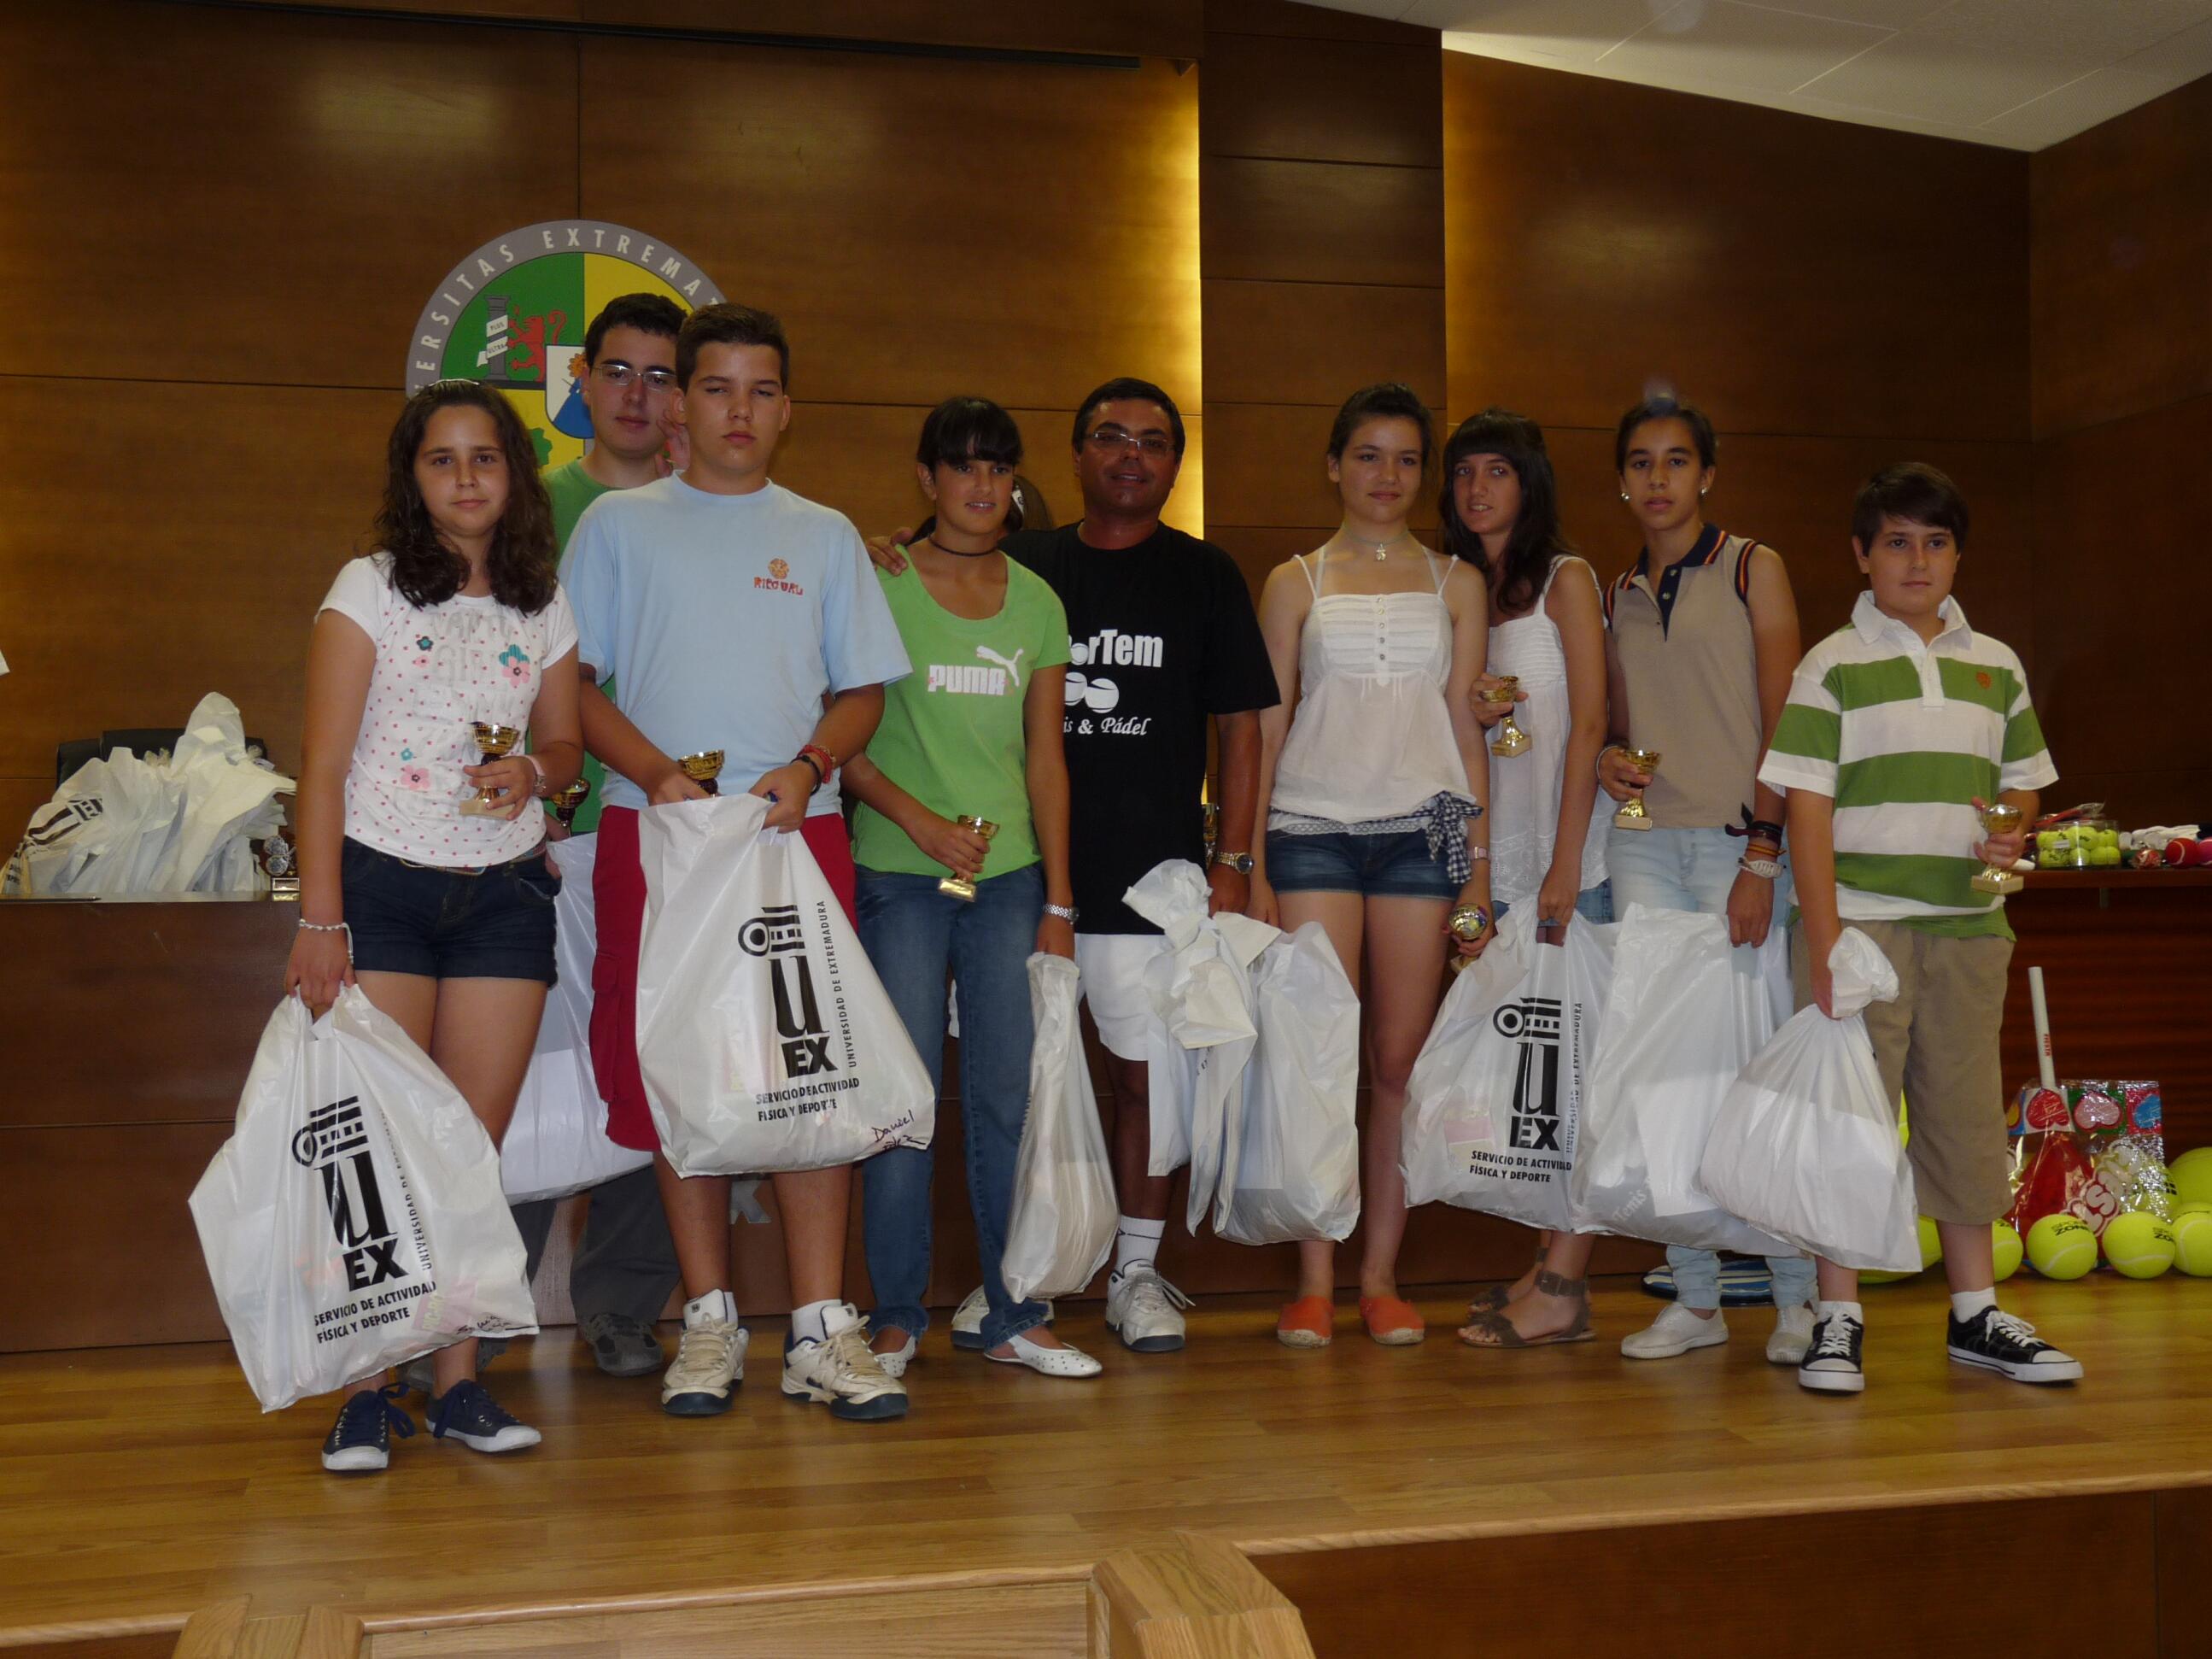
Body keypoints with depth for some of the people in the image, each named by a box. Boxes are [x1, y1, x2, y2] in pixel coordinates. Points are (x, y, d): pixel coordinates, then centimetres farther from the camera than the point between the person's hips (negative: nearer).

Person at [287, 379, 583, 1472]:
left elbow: (563, 740, 19)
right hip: (381, 885, -3)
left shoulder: (544, 607, 9)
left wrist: (535, 773, -6)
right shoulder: (370, 591, -1)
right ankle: (367, 1391, 3)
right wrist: (319, 920, -13)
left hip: (503, 891, 3)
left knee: (475, 1141, 4)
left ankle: (459, 1380, 13)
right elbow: (324, 765, -5)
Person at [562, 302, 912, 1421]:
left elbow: (863, 690, 12)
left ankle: (820, 1328, 0)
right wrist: (658, 775, -11)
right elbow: (571, 682, 5)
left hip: (798, 831, 1)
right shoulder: (619, 525, 10)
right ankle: (710, 1321, 12)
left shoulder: (823, 536, 15)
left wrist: (805, 769, -8)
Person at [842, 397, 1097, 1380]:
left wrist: (1057, 901, 7)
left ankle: (1013, 1316, 14)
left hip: (1009, 875, 4)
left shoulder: (1037, 603, 11)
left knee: (1010, 1095, 5)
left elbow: (1045, 759, 11)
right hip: (899, 877, -3)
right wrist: (919, 819, -15)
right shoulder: (881, 586, -1)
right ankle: (896, 1316, 11)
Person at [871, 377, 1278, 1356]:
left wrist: (1233, 861, -2)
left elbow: (1239, 725, 6)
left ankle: (1136, 1274, 15)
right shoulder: (1022, 568, 11)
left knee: (1145, 1070, 2)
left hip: (1152, 873, -1)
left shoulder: (1204, 577, 8)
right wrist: (896, 575, -5)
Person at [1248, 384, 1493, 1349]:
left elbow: (1467, 723, 12)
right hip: (1313, 827, -1)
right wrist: (1252, 865, 1)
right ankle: (1314, 1280, 3)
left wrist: (1479, 862, 5)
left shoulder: (1456, 583, 14)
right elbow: (1267, 726, 8)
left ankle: (1380, 1278, 11)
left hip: (1422, 829, 1)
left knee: (1401, 1059, 1)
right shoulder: (1295, 584, 11)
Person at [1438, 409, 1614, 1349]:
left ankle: (1562, 1290, -6)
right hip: (1493, 857, 6)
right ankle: (1551, 1270, 12)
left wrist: (1564, 863, -15)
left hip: (1562, 851, -6)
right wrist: (1471, 713, -4)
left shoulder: (1565, 580, -2)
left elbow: (1589, 723, -8)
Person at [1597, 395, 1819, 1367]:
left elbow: (1784, 722, -3)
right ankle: (1695, 1297, 8)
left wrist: (1762, 855, -12)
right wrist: (1606, 762, 0)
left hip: (1740, 839, -4)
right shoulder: (1616, 596, 18)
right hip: (1644, 842, 4)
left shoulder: (1752, 569, 4)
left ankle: (1798, 1295, 3)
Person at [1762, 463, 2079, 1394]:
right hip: (1860, 922, -4)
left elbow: (2023, 781, 20)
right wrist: (1822, 942, -13)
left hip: (1967, 926, 5)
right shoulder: (1833, 666, -1)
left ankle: (1976, 1315, 22)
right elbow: (1807, 805, -6)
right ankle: (1838, 1319, 7)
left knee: (1967, 1110, 11)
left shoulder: (1995, 667, 13)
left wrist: (2012, 834, -5)